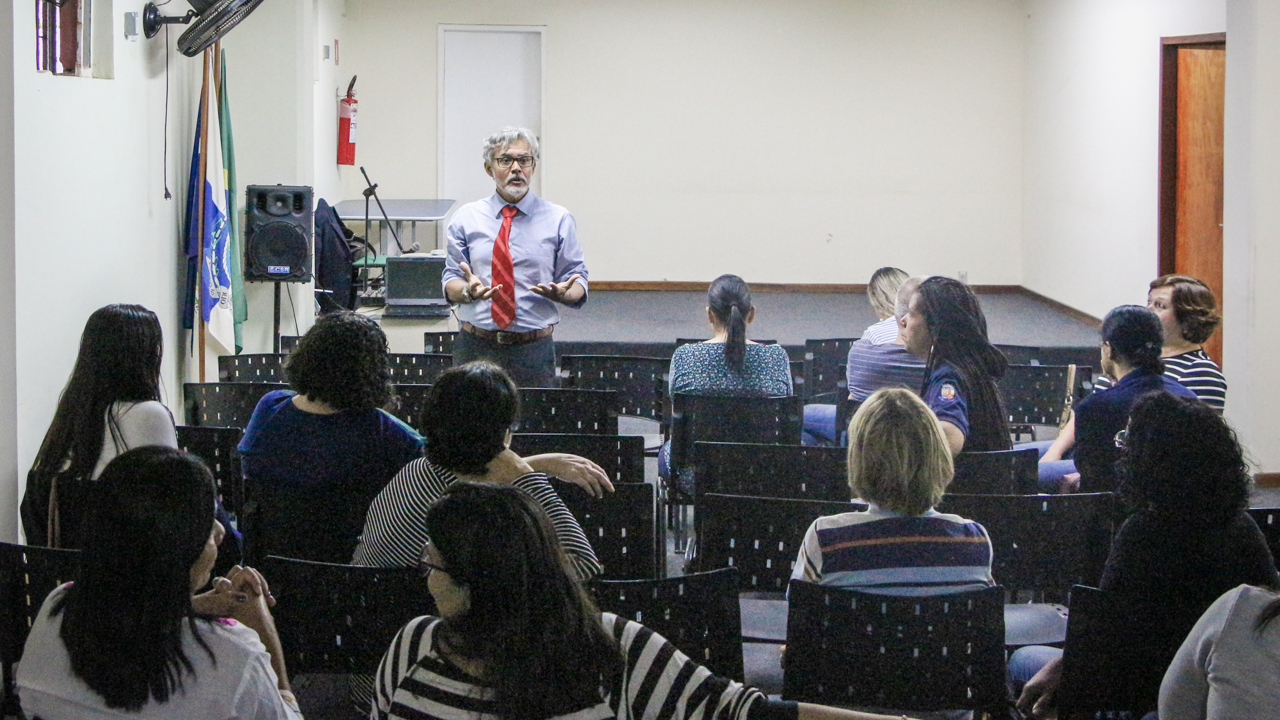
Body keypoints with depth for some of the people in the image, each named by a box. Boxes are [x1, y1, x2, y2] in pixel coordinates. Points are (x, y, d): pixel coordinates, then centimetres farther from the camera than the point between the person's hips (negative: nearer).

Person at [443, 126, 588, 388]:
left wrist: (562, 292, -19)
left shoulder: (558, 220, 4)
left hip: (533, 351, -1)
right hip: (475, 347, 1)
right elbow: (451, 283, 5)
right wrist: (468, 290, -18)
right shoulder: (466, 218, 7)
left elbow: (578, 281, 5)